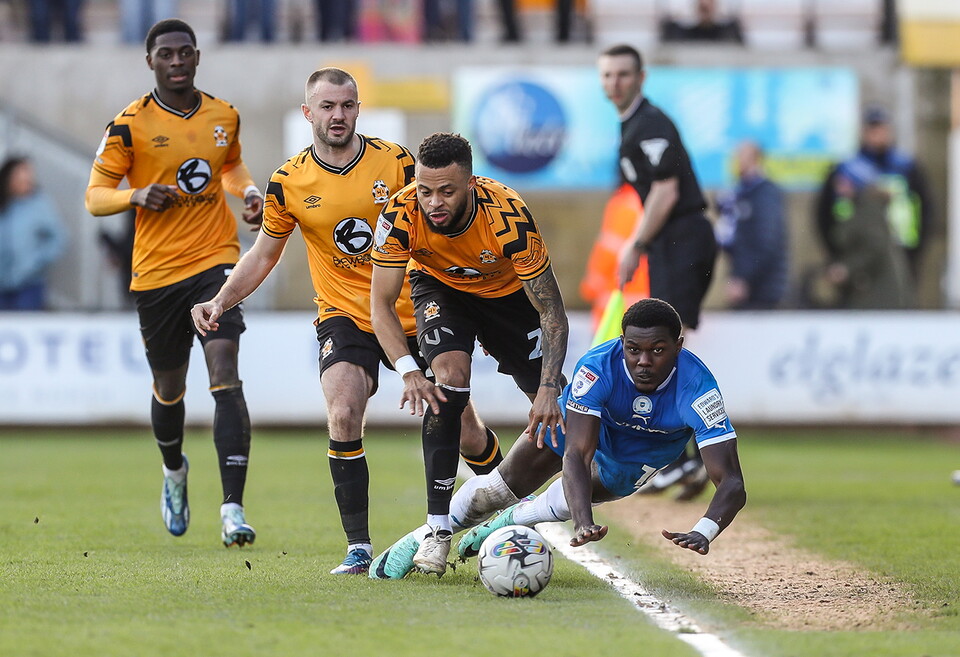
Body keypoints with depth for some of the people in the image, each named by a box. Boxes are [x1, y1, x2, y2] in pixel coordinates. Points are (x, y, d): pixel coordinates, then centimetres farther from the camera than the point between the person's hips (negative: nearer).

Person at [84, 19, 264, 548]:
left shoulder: (225, 117, 5)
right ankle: (174, 473, 46)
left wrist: (249, 192, 6)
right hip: (157, 271, -1)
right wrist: (138, 195, -22)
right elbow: (94, 196, -2)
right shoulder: (130, 125, -5)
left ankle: (233, 509, -22)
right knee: (169, 389, 13)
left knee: (224, 375, -17)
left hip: (216, 260, 1)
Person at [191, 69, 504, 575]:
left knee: (464, 432, 3)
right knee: (343, 416, -25)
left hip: (414, 313, 0)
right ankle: (358, 547, -18)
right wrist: (221, 301, -4)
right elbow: (263, 255, 9)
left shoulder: (395, 162, -6)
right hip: (344, 317, 0)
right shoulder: (289, 183, -4)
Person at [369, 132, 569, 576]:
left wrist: (549, 390, -40)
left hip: (507, 290, 1)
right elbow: (381, 304, -25)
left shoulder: (509, 218, -38)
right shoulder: (400, 215, -34)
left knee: (554, 413, -2)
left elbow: (552, 313, -30)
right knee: (449, 377, -27)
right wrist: (409, 373, -39)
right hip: (439, 287, -1)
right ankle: (437, 528, -23)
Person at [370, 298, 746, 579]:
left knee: (565, 501, -22)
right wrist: (584, 524, -63)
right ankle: (422, 540, 31)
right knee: (497, 489, 4)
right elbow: (575, 455, -45)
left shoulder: (697, 387, -42)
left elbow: (732, 483, -46)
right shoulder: (599, 367, -40)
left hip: (633, 462, 0)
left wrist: (704, 532, -66)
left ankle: (513, 519, 12)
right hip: (584, 421, 0)